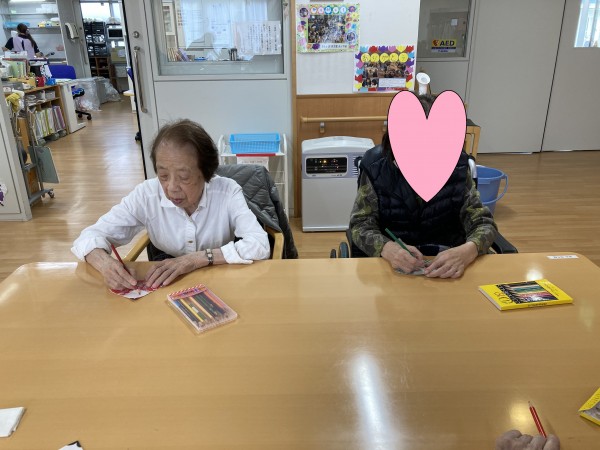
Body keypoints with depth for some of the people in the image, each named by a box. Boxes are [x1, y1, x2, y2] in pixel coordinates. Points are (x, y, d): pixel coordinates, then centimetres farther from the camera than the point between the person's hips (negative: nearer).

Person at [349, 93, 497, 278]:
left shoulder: (456, 167, -7)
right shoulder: (376, 168, -11)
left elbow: (483, 222, -4)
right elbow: (360, 224, -8)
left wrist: (467, 252, -28)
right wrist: (387, 248, -30)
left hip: (448, 263, 2)